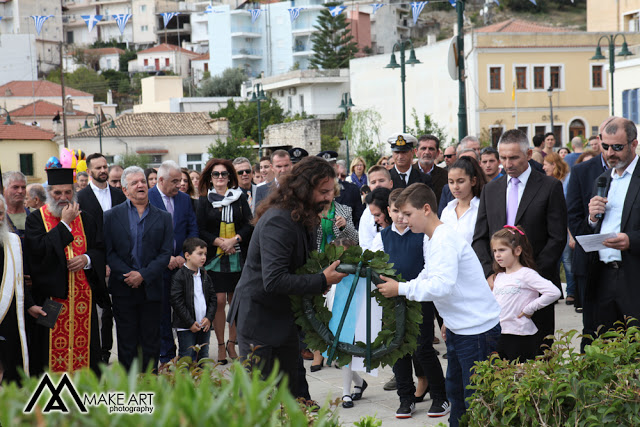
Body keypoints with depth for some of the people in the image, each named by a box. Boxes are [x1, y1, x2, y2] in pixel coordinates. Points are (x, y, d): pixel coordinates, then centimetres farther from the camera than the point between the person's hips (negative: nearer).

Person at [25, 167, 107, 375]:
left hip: (83, 295, 3)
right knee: (52, 349, -1)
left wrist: (87, 259, -11)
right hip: (50, 294, -3)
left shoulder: (86, 219, 12)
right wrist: (65, 224, -13)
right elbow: (38, 249, -15)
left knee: (83, 345, 5)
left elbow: (101, 250, 11)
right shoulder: (36, 219, 1)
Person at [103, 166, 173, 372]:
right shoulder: (112, 216, 4)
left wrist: (143, 275, -12)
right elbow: (108, 251, -1)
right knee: (126, 343, 5)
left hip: (151, 289, 1)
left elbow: (166, 253, -1)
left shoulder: (163, 218, 6)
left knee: (151, 343, 6)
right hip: (123, 289, -1)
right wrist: (126, 275, -13)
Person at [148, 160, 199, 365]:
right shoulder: (146, 199, -6)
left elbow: (192, 230, 8)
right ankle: (167, 357, 11)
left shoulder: (184, 199, 9)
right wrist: (165, 258, -12)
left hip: (182, 263, 3)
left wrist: (183, 256, -5)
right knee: (162, 311, 2)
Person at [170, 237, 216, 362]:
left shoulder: (205, 276, 10)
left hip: (205, 326, 6)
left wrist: (209, 318, -2)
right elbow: (177, 302, -13)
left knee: (203, 358, 13)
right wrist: (190, 322, -14)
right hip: (186, 328, -6)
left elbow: (213, 299, 12)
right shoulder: (179, 277, -10)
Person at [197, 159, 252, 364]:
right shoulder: (204, 201, 6)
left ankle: (232, 343, 13)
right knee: (219, 300, -8)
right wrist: (221, 242, -10)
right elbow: (201, 230, 1)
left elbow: (249, 225, 5)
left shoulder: (240, 197, 9)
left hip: (237, 257, 2)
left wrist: (234, 240, -10)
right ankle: (221, 346, 1)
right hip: (215, 257, -2)